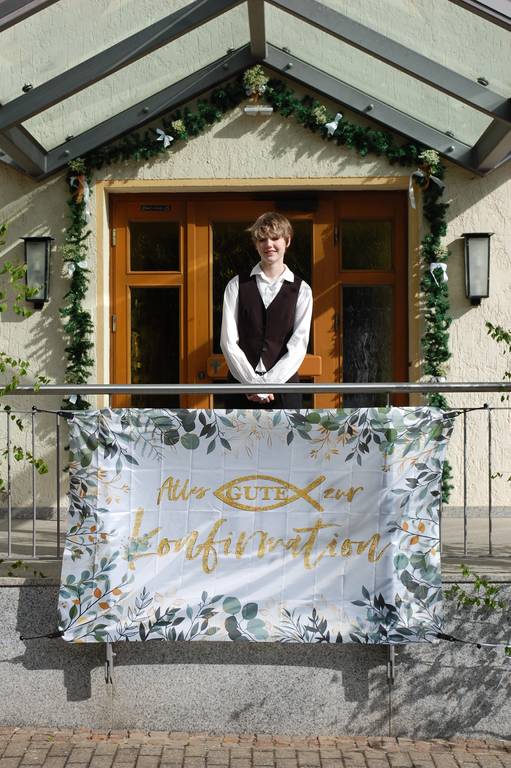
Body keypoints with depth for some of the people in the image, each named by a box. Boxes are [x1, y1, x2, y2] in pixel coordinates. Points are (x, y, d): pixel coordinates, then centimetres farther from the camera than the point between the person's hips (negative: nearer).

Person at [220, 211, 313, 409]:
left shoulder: (301, 290, 4)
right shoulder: (237, 286, 5)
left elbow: (298, 344, -3)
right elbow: (228, 340, -1)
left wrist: (268, 383, -12)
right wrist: (252, 382, -10)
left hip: (282, 385, 0)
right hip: (241, 387, 0)